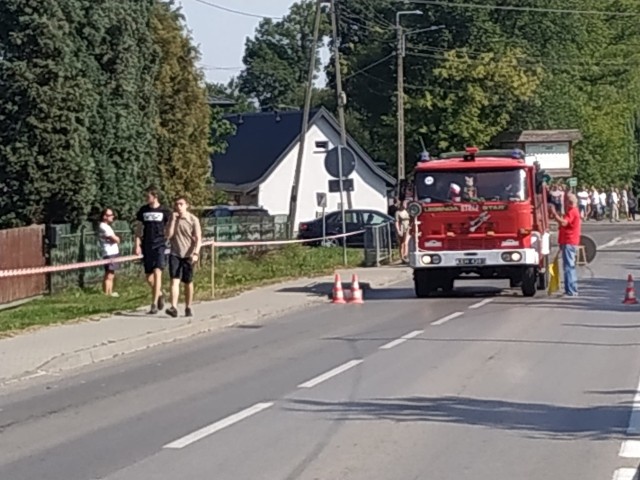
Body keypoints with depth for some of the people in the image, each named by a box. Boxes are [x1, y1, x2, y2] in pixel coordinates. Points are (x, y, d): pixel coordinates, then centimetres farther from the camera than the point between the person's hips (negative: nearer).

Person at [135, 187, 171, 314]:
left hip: (159, 245, -4)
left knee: (157, 273, -16)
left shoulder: (164, 211, 0)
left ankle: (154, 304, -15)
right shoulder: (143, 211, 8)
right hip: (147, 246, 4)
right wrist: (137, 245, 2)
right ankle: (160, 294, 34)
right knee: (148, 277, 6)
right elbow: (139, 229, 11)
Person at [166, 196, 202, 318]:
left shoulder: (193, 219, -2)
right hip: (175, 254, 1)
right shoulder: (173, 219, 7)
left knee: (188, 282, 8)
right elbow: (169, 235, -3)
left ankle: (188, 308, 19)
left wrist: (196, 253, -18)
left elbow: (198, 238, -6)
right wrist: (173, 220, -9)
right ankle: (173, 307, -21)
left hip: (188, 255, -1)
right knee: (174, 281, -12)